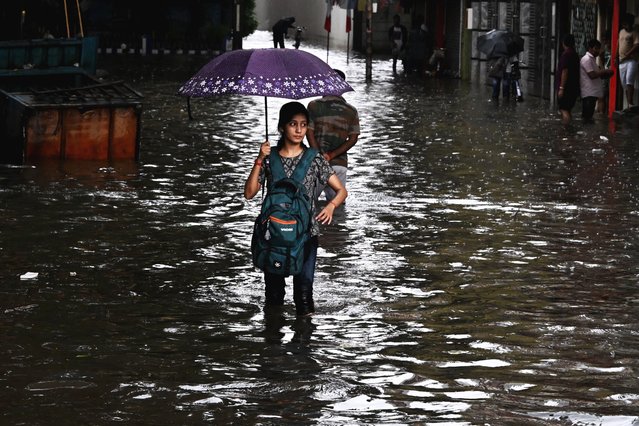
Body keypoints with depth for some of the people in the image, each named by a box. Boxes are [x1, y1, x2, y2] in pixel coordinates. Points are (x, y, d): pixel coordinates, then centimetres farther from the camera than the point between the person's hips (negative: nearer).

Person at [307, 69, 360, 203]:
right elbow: (353, 139, 0)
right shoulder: (351, 111, 6)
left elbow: (310, 133, -7)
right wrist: (332, 155, -9)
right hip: (340, 164, 2)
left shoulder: (314, 106, -1)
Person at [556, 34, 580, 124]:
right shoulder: (575, 55, 11)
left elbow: (565, 71, -19)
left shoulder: (565, 54, -14)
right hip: (574, 87, 8)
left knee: (563, 109, -6)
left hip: (566, 87, -8)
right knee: (568, 109, 17)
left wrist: (561, 88, -19)